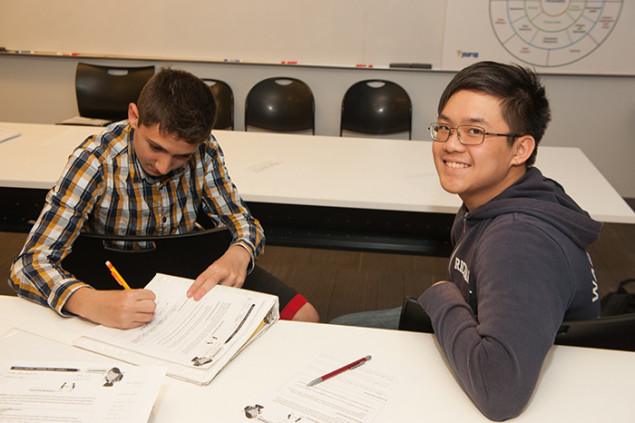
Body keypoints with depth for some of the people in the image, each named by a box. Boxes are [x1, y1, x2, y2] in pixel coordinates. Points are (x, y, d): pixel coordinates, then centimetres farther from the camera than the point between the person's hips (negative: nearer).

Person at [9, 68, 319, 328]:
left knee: (303, 317, -7)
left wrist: (238, 253, -33)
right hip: (124, 290, -3)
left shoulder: (203, 151, -14)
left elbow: (241, 220, -6)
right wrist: (93, 303, -49)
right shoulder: (95, 162, -24)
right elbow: (28, 264, -26)